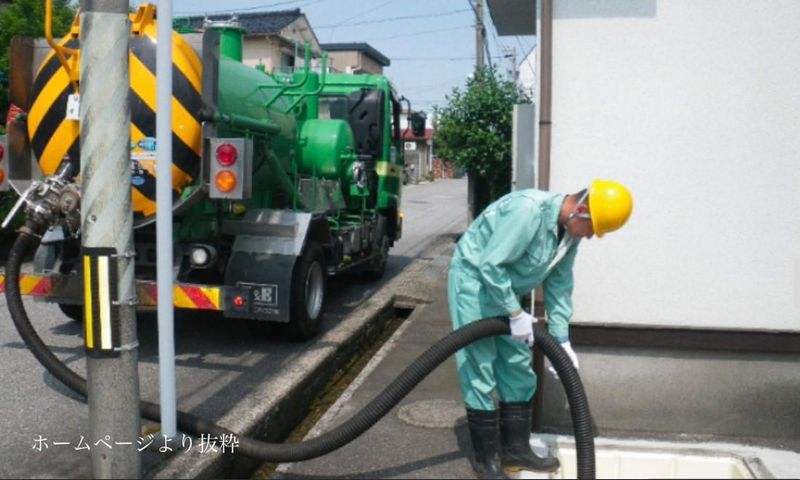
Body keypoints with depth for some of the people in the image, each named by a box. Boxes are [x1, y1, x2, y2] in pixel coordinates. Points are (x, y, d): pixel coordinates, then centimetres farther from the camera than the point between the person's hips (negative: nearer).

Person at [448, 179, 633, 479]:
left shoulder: (570, 230, -2)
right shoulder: (529, 210, -30)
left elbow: (559, 285, 6)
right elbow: (490, 265, -30)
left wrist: (562, 340, 3)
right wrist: (516, 314, -22)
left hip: (503, 288, 9)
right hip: (473, 278, -9)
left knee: (517, 368, 11)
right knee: (479, 371, -6)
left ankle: (515, 449, 22)